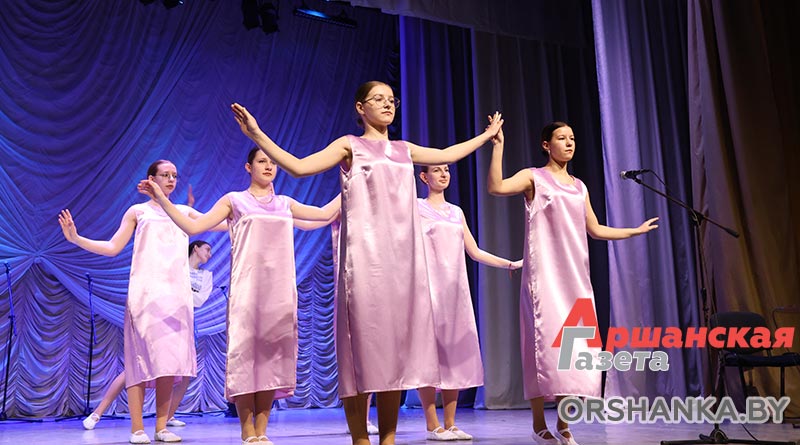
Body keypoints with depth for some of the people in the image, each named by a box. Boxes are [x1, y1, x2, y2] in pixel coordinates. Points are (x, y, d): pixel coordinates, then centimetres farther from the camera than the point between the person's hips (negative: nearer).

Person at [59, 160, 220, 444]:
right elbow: (112, 248, 4)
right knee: (142, 355, -9)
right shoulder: (138, 211, 11)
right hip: (146, 291, -2)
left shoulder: (184, 211, 18)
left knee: (170, 357, -3)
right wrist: (76, 238, -6)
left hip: (177, 292, 3)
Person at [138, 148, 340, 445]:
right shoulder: (235, 201, 9)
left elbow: (326, 213, 21)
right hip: (247, 287, -3)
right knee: (246, 351, -8)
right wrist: (162, 199, -2)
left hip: (280, 289, 3)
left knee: (273, 352, -1)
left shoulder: (285, 204, 18)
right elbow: (193, 226, 3)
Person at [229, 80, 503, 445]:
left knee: (396, 343, 3)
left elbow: (447, 155, 36)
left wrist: (486, 135, 44)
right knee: (364, 343, -7)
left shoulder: (404, 150, 21)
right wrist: (257, 135, -9)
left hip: (403, 259, 5)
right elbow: (299, 166, -2)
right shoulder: (350, 146, 7)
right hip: (365, 259, -5)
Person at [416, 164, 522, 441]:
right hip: (430, 287, -5)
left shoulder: (457, 211, 18)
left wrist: (510, 264, 15)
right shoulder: (416, 207, 4)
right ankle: (432, 426, -1)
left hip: (455, 289, 5)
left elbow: (474, 252, 19)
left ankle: (450, 425, 9)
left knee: (455, 353, 2)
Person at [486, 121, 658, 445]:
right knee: (547, 342, -10)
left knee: (576, 345, 2)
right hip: (544, 275, -6)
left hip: (575, 277, 6)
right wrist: (498, 146, -19)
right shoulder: (534, 177, 2)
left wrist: (636, 230, 28)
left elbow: (595, 230, 24)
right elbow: (496, 187, -16)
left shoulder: (579, 187, 19)